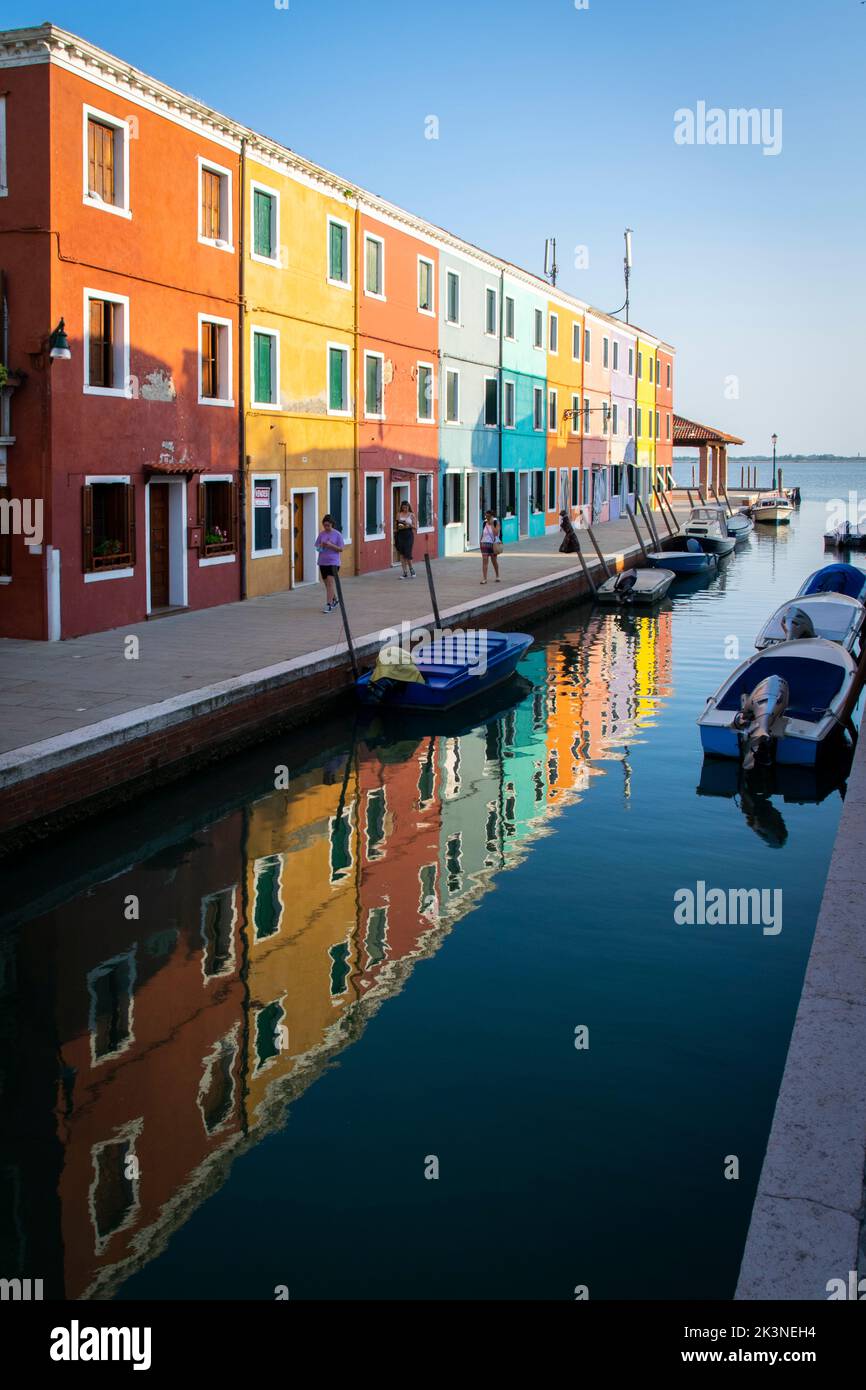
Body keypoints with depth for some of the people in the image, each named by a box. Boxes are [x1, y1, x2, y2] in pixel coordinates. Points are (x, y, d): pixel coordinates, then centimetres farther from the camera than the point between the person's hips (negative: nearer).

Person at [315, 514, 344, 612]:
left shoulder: (337, 534, -5)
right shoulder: (321, 534, 6)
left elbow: (341, 549, -5)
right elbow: (317, 547, 11)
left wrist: (331, 545, -19)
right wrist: (321, 546, -12)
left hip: (333, 562, -5)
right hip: (323, 562, 5)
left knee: (330, 582, -14)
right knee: (327, 583, 14)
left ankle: (329, 605, -16)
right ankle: (334, 600, 34)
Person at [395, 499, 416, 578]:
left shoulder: (411, 515, 4)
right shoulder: (399, 514, 9)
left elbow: (414, 526, 3)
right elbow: (396, 525, 10)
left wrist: (409, 525, -15)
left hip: (409, 534, -2)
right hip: (400, 534, 2)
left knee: (408, 553, -8)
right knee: (402, 554, 1)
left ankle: (411, 569, 13)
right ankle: (404, 572, 5)